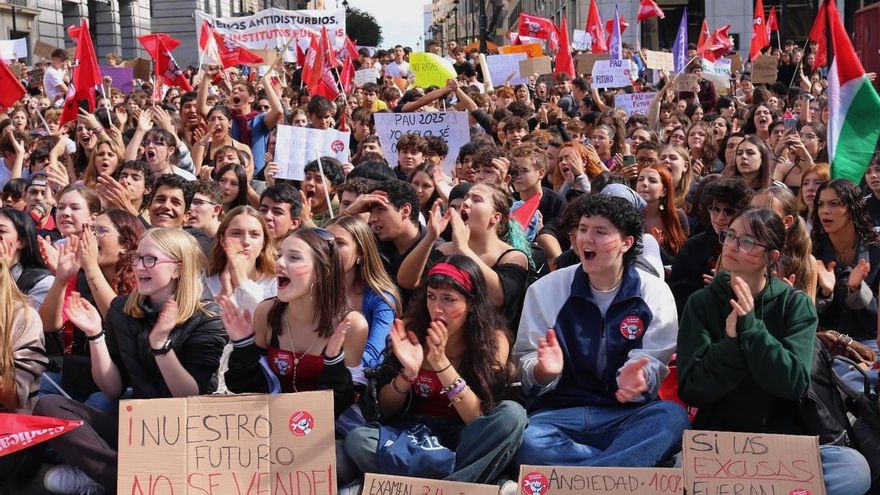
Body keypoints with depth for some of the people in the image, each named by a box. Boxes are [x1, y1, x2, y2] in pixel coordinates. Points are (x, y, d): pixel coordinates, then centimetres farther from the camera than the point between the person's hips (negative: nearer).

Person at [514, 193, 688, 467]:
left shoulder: (655, 294, 4)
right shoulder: (545, 290, 6)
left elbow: (655, 366, -3)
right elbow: (526, 368, 3)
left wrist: (636, 379, -28)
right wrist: (544, 370, -22)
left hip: (627, 415, 0)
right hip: (559, 415, 0)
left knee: (672, 416, -33)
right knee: (527, 442, -35)